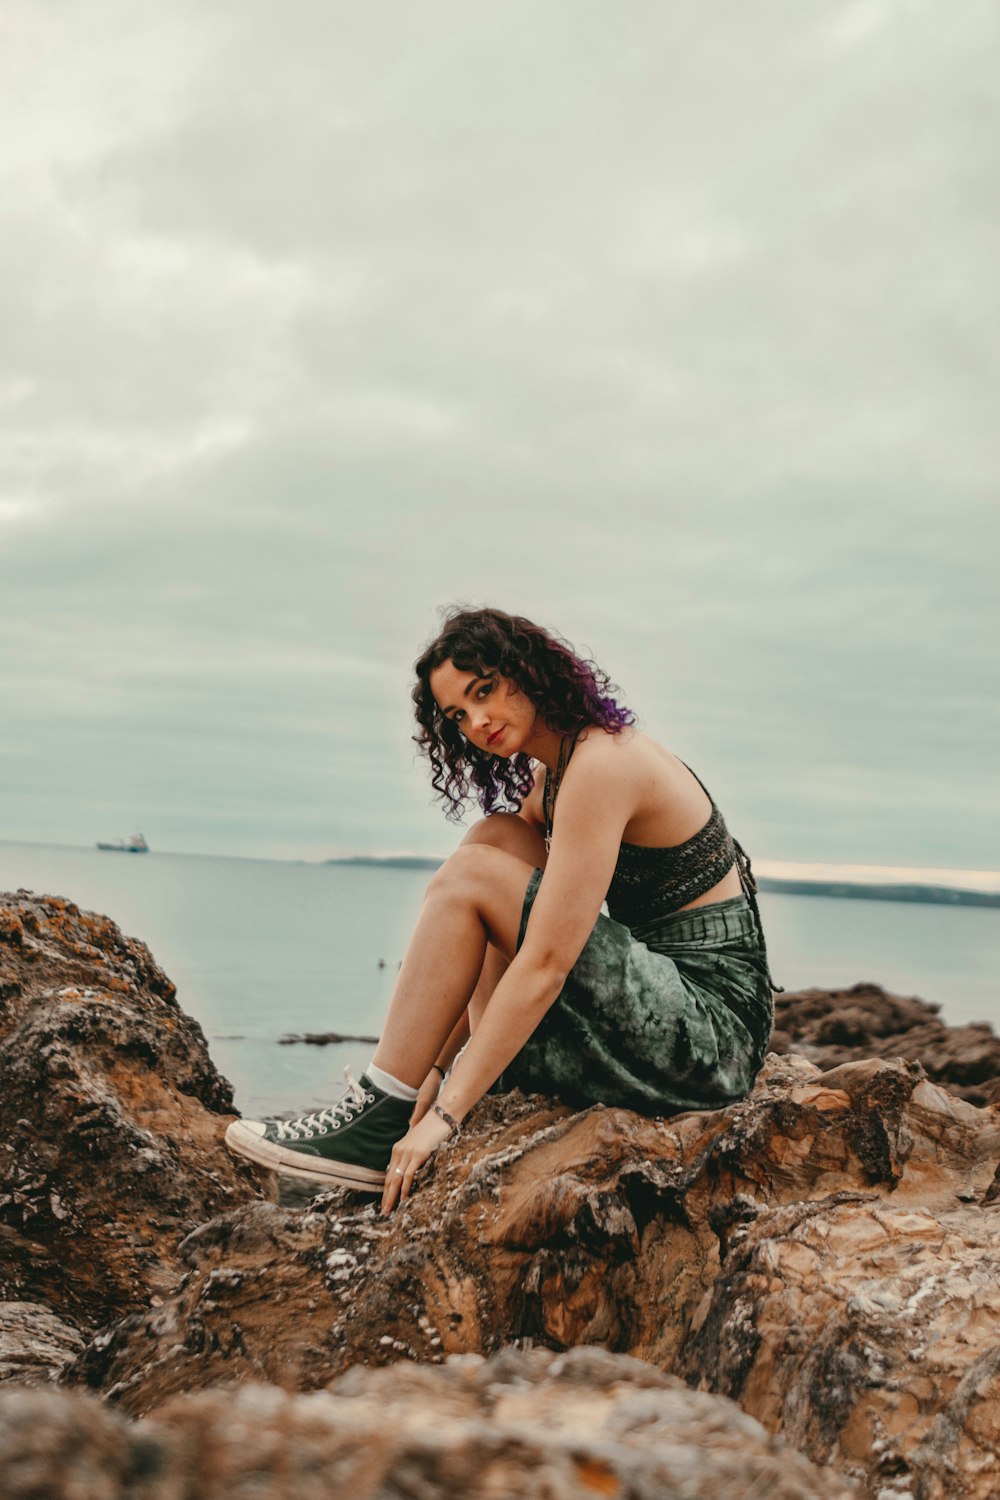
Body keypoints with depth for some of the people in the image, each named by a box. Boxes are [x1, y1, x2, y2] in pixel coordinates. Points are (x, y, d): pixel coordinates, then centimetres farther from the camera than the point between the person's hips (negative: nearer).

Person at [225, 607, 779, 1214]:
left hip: (713, 1029, -9)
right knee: (499, 838, 5)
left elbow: (545, 967, -23)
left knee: (473, 876, -14)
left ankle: (378, 1128, -8)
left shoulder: (601, 764, -17)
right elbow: (491, 956, 13)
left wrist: (445, 1115, -21)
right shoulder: (548, 780, 13)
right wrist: (434, 1063, 4)